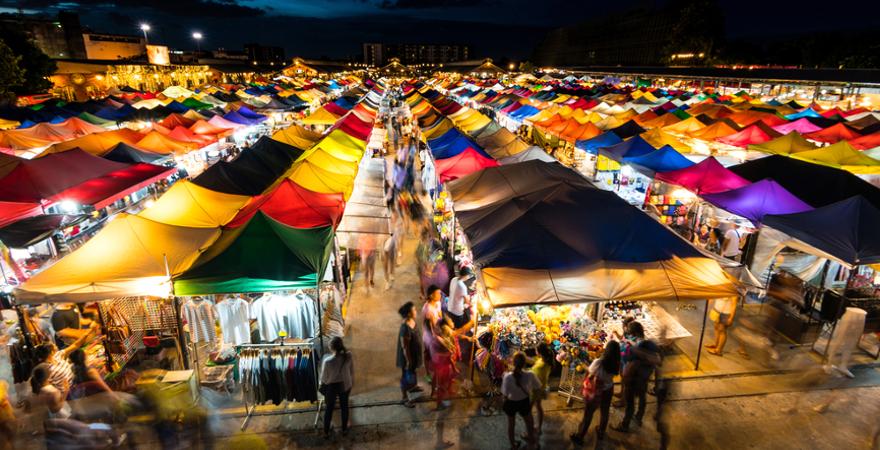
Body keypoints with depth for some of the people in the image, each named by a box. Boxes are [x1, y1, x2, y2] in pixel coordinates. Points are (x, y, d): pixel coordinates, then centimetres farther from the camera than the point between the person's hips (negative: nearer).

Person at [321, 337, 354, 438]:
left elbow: (324, 379, -17)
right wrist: (351, 383, 11)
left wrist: (323, 382, 7)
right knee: (344, 407, 24)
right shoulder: (348, 356, -23)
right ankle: (344, 429, 42)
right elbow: (352, 371, -7)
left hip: (332, 387, -2)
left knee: (329, 409, 21)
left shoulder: (327, 361, -31)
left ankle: (326, 432, 39)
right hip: (345, 385, 2)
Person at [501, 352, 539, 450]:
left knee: (511, 424, 28)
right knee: (529, 422, 31)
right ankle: (531, 440, 54)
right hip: (524, 402, 0)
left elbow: (505, 394, -19)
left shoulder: (507, 377, -31)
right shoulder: (530, 375, -28)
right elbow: (538, 387, -9)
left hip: (511, 403, 0)